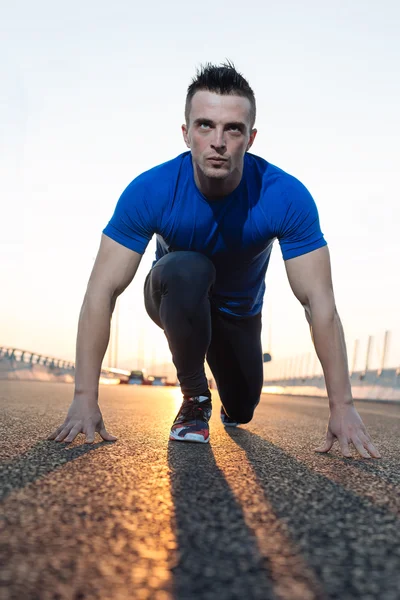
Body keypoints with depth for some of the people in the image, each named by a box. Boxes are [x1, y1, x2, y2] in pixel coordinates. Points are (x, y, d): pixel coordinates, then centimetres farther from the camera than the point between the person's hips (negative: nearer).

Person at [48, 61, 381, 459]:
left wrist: (342, 406, -32)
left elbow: (319, 304, -30)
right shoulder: (150, 191, -32)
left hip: (239, 311, 2)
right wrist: (85, 399, -37)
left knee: (240, 412, 4)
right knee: (187, 270, -37)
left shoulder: (287, 197, -32)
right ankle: (194, 397, -14)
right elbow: (102, 292, -31)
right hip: (177, 296, -2)